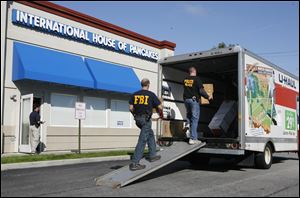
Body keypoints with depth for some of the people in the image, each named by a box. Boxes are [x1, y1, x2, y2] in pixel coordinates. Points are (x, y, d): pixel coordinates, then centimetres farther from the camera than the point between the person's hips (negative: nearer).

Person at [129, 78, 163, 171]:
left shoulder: (135, 94, 7)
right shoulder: (151, 94, -4)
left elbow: (131, 108, 5)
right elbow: (160, 107, -3)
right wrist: (161, 114, 18)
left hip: (138, 119, 6)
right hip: (146, 119, -6)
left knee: (150, 134, 24)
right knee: (142, 140, -5)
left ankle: (152, 155, 28)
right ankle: (134, 163, -7)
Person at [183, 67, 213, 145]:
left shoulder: (185, 80, 6)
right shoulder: (197, 79, -10)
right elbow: (201, 90, -14)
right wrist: (208, 97, 0)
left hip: (186, 99, 5)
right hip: (194, 100, -5)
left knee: (188, 113, 35)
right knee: (194, 118, 0)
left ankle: (188, 124, 13)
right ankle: (193, 138, 0)